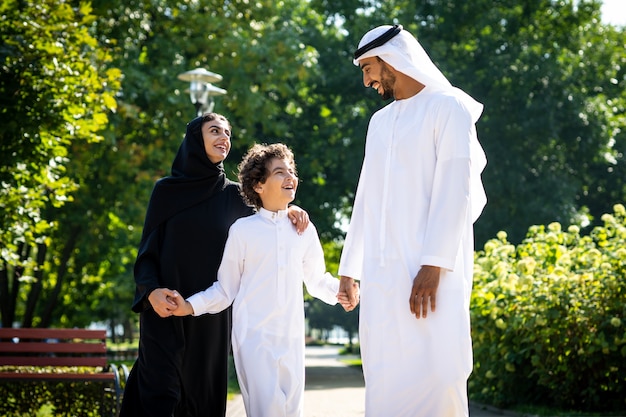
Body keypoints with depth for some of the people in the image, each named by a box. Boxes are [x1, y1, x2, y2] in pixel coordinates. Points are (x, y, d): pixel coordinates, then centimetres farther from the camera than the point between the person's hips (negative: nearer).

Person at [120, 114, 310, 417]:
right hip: (166, 308, -2)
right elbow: (147, 248, 2)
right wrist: (152, 291, -16)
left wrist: (288, 211, -4)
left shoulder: (231, 194, 10)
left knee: (204, 392, 3)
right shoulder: (167, 189, 5)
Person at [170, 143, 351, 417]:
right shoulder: (243, 230, -2)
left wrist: (338, 291, -4)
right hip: (253, 337, -4)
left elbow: (317, 279, 17)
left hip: (292, 338, 4)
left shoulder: (304, 230, 8)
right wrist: (190, 306, -10)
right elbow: (225, 289, 3)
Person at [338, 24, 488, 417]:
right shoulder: (380, 122, 21)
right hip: (382, 273, 6)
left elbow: (454, 190, -10)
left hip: (430, 270, -6)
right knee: (385, 377, 1)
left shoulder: (447, 108, -1)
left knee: (436, 372, -12)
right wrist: (349, 268, 19)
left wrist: (434, 264, -19)